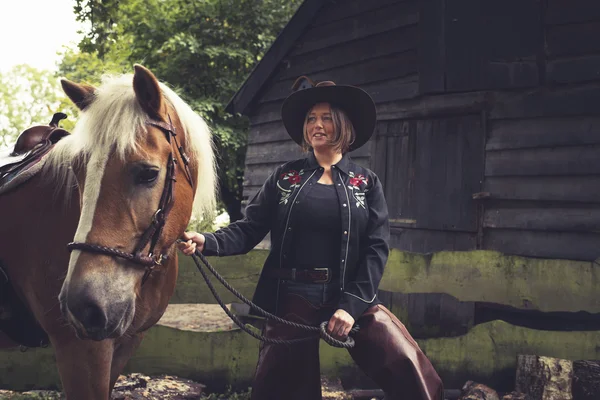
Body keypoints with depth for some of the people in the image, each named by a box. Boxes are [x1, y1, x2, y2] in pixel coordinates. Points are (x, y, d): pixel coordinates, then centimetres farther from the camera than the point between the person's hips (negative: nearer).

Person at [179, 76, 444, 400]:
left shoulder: (366, 183, 6)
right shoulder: (285, 177, 8)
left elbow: (376, 248, -2)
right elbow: (249, 230, 2)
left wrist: (351, 304, -14)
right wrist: (206, 242, -17)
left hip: (352, 296, -1)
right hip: (290, 296, 1)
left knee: (410, 370, -16)